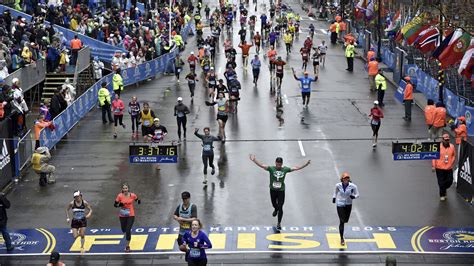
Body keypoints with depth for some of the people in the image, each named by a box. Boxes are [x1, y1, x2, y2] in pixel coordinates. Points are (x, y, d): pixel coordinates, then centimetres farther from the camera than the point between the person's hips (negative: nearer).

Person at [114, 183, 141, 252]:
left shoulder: (133, 195, -10)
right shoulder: (120, 196, -11)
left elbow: (137, 200, 8)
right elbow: (115, 204, -5)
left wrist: (138, 201, -16)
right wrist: (119, 205, -26)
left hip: (131, 215, -2)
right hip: (122, 216, 2)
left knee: (128, 230, -10)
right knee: (124, 230, 13)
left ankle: (127, 246, 2)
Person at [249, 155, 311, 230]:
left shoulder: (285, 169, -7)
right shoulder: (271, 169, -12)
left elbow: (296, 168, -2)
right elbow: (261, 165, -22)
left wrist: (305, 164, -7)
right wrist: (254, 160, -36)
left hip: (281, 191, -1)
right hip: (273, 190, 1)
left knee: (280, 207, -4)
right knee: (274, 204, 23)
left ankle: (279, 223, 8)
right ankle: (276, 210, 60)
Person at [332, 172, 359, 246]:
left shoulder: (352, 186, -17)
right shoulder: (338, 185, -14)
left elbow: (357, 194, -7)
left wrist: (354, 196, -27)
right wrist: (334, 197, 10)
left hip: (348, 205, 2)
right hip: (340, 205, -2)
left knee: (346, 220, 18)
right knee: (342, 221, -7)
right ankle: (342, 239, 2)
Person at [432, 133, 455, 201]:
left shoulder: (452, 146, -1)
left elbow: (454, 156, 14)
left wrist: (452, 164, 7)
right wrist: (433, 166, -11)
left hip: (449, 168, 3)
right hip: (439, 168, -3)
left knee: (449, 181, 6)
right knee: (441, 182, 1)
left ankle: (444, 189, 38)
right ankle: (442, 195, 20)